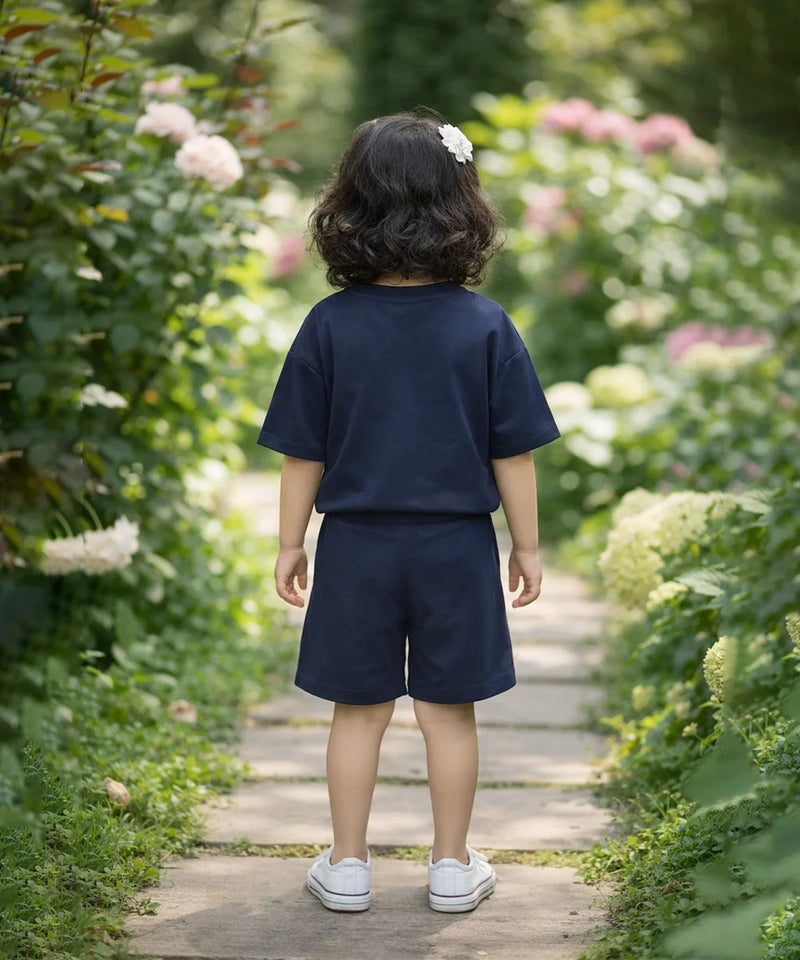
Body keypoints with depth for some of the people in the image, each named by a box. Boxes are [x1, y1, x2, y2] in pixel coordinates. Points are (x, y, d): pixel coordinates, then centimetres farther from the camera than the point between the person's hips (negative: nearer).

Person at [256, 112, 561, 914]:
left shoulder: (330, 325, -9)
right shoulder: (485, 328, -10)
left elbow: (303, 454, -4)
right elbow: (513, 455, -6)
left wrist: (290, 545, 7)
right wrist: (527, 545, 6)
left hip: (356, 546, 1)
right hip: (456, 547, 0)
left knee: (359, 711, 13)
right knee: (449, 712, 11)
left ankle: (348, 868, 23)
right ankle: (451, 868, 22)